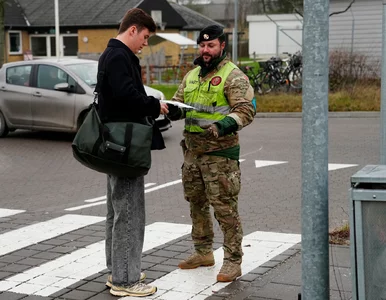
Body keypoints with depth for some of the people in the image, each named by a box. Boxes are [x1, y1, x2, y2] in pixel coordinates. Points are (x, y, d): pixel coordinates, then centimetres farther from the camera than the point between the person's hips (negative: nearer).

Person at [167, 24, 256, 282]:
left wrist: (223, 126, -29)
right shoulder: (192, 75, 16)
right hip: (192, 151, 7)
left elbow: (246, 109, -14)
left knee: (225, 207, -6)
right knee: (197, 203, 15)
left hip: (220, 152, -7)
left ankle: (233, 261, 3)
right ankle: (203, 252, 30)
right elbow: (179, 102, 19)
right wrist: (174, 109, -6)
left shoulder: (233, 75, -6)